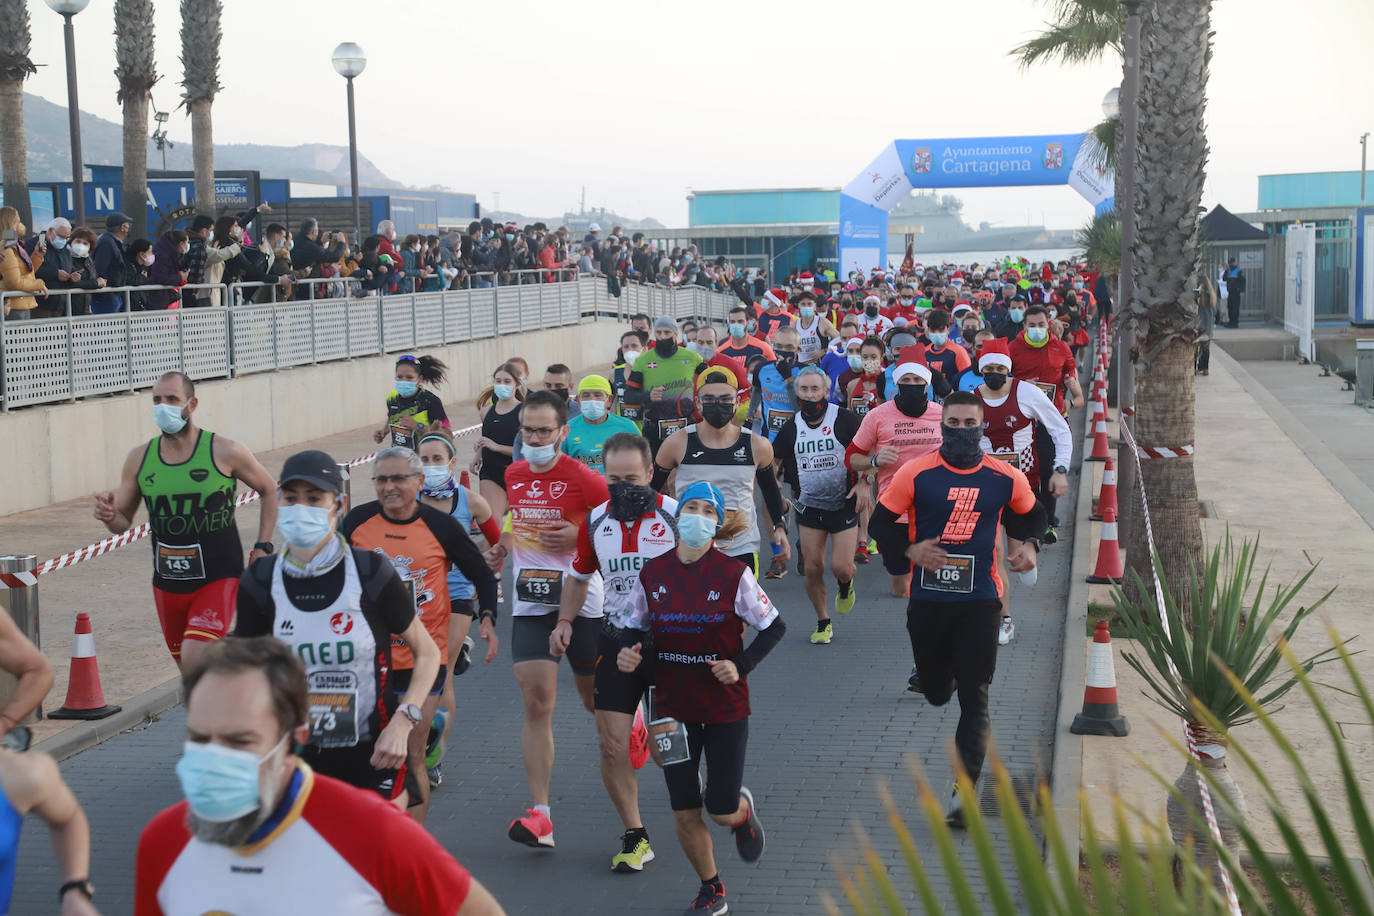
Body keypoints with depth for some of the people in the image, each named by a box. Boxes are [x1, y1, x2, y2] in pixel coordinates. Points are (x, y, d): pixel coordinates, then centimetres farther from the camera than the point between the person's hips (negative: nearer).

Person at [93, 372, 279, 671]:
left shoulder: (224, 452, -8)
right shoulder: (140, 459, 1)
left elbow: (269, 490, 7)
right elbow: (123, 524, 9)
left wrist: (262, 547, 0)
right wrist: (109, 516, -15)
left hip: (218, 579, -4)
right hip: (167, 584, 4)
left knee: (195, 659, -22)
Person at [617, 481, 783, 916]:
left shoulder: (733, 575, -11)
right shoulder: (652, 574, -3)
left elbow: (774, 627, -2)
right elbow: (635, 628, 10)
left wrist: (741, 665, -15)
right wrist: (629, 656, -11)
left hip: (726, 708, -2)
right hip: (672, 707, 2)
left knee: (722, 810, -1)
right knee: (685, 814, 5)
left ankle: (743, 811, 37)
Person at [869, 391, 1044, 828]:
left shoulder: (1006, 479, 0)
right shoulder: (916, 474, -5)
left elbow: (1030, 515, 20)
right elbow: (881, 523, 0)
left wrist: (1027, 546, 1)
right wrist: (909, 550, -16)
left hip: (980, 599, 0)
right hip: (927, 598, 0)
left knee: (974, 698, -5)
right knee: (935, 692, 12)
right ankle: (942, 673, 49)